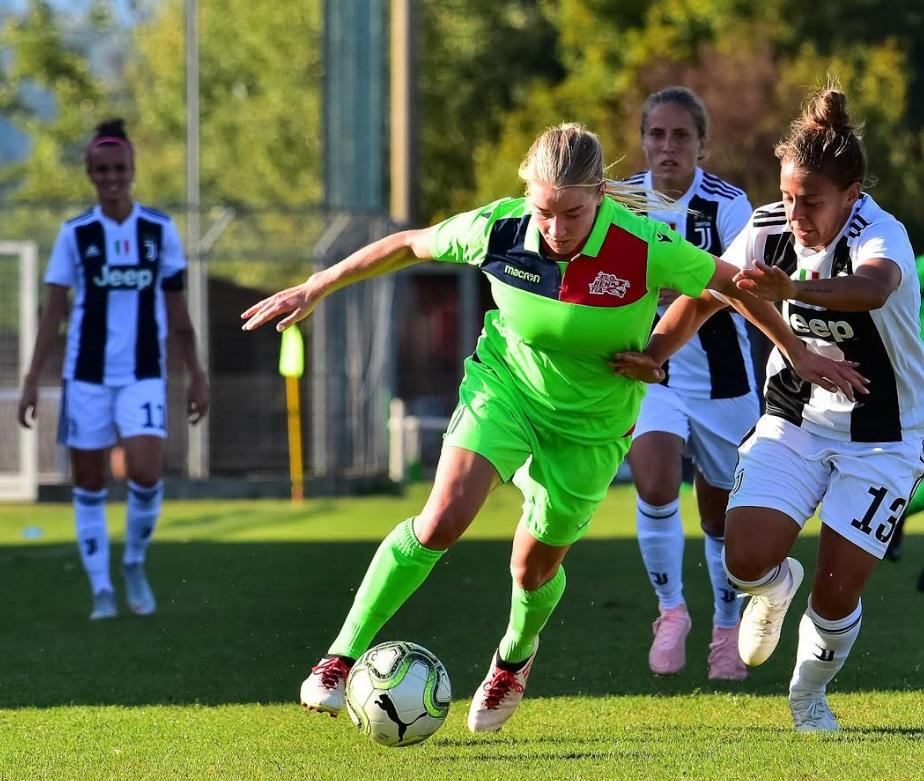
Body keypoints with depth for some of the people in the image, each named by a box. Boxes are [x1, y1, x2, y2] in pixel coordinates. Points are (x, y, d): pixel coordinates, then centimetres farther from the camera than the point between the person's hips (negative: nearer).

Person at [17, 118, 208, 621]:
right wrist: (32, 381, -1)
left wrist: (196, 375, 6)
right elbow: (54, 312, 3)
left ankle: (135, 563, 9)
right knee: (88, 483, 2)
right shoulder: (75, 234, 1)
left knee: (145, 473, -17)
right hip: (86, 373, 1)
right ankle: (101, 590, 13)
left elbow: (177, 311, 8)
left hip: (143, 374, -1)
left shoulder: (160, 230, 2)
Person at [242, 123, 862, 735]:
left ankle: (515, 656, 46)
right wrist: (315, 290, 2)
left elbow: (732, 283, -13)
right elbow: (408, 245, -5)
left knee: (535, 568, 10)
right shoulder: (498, 230, -23)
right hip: (504, 385, 0)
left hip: (591, 424, 0)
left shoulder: (644, 249, -29)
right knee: (442, 520, -21)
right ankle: (343, 657, -10)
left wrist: (799, 352, -3)